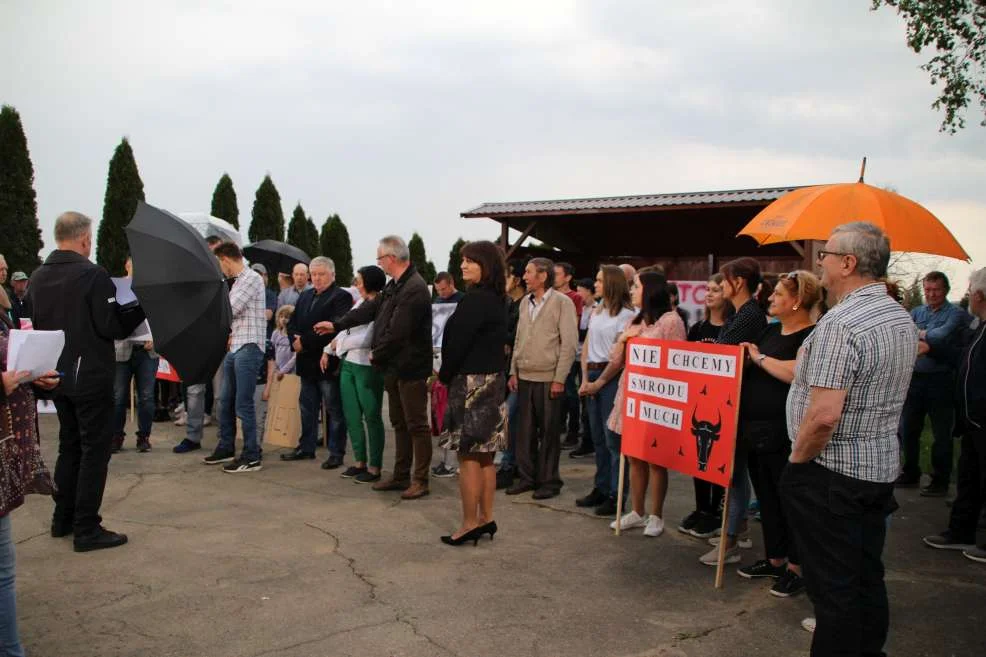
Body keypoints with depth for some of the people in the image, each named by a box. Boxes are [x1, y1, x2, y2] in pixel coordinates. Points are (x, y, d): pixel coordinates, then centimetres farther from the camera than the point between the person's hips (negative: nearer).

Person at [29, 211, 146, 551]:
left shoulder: (37, 277, 5)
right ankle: (86, 529, 4)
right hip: (91, 377, -7)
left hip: (57, 377, 7)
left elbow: (38, 324, 13)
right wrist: (142, 308, -6)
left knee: (69, 446, 20)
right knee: (94, 450, 1)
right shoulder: (93, 275, -18)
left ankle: (63, 519, 28)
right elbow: (113, 328, -19)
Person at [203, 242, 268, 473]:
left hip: (248, 348, -9)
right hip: (233, 348, 9)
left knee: (243, 404, -7)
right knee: (226, 401, 15)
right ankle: (226, 448, 28)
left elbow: (229, 309, -15)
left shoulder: (252, 278, -10)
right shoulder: (237, 281, 17)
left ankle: (252, 457, 0)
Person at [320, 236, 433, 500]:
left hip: (411, 368, -10)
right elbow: (371, 308, 20)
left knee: (416, 424, -1)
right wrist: (337, 325, 21)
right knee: (400, 424, 16)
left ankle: (420, 480, 7)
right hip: (394, 367, 10)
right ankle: (401, 476, 25)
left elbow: (397, 332, -24)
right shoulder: (395, 285, 12)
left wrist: (376, 354, -9)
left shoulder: (414, 289, -21)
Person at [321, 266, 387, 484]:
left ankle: (374, 467, 13)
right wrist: (329, 350, 13)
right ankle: (360, 461, 25)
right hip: (348, 364, 8)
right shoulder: (361, 302, 9)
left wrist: (339, 344, -7)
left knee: (372, 417, 3)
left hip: (367, 367, -8)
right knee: (351, 416, 12)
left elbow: (366, 339, -20)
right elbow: (345, 328, 18)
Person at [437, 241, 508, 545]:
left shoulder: (475, 300, -18)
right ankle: (485, 518, 21)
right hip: (493, 381, 9)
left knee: (468, 455, -2)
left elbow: (458, 342, -18)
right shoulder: (496, 300, 11)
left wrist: (444, 375, -2)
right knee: (485, 456, 14)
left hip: (471, 383, -9)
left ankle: (470, 523, 4)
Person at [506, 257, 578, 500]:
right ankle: (526, 477, 20)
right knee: (524, 430, 8)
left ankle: (549, 480, 14)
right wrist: (514, 372, 10)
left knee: (549, 432, 3)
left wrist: (559, 379, -12)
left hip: (549, 378, -5)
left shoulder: (562, 302, -5)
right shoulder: (525, 302, 13)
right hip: (525, 377, 5)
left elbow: (569, 343, -8)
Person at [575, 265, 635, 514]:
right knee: (597, 436, 12)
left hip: (612, 377, -7)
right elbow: (586, 348, 13)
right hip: (592, 375, 8)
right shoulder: (596, 312, 16)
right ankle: (601, 489, 21)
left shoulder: (626, 315, -7)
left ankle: (615, 495, 1)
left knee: (613, 438, -5)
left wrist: (598, 383, -8)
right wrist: (584, 380, 2)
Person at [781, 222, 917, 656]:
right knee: (868, 577, 20)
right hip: (882, 467, 9)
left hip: (833, 473, -9)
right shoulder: (902, 319, 8)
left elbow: (824, 415, -28)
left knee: (832, 587, 2)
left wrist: (797, 459, -13)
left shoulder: (840, 324, -23)